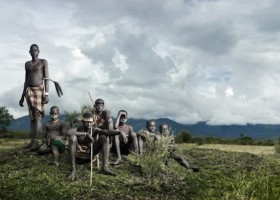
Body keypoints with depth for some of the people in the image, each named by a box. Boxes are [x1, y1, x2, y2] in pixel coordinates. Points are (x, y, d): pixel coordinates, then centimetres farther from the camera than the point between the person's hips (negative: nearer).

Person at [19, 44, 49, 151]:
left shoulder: (43, 62, 2)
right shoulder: (27, 64, 16)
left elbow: (46, 78, -4)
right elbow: (26, 80, 19)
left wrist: (46, 94, -14)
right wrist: (22, 96, 16)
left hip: (39, 90, -5)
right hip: (29, 90, 5)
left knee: (37, 116, -12)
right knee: (32, 117, 2)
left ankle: (35, 141, -17)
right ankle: (32, 141, 1)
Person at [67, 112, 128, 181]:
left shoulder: (94, 130, -6)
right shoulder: (78, 129, -12)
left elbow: (107, 132, -24)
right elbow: (68, 133, -36)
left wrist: (120, 132, -43)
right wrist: (85, 134, -36)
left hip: (90, 154, 3)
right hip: (77, 153, -3)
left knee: (103, 138, -13)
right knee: (72, 137, -31)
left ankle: (105, 167, -24)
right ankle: (73, 169, -32)